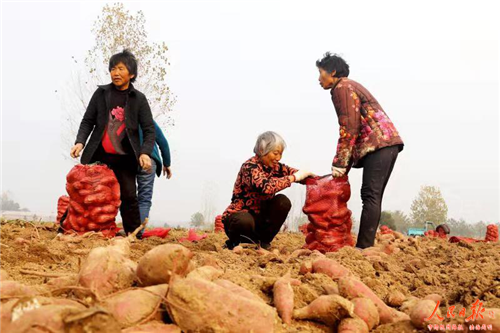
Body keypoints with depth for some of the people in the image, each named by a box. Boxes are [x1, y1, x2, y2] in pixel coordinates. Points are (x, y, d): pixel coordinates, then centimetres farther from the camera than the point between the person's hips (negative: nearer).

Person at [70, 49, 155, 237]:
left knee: (129, 196, -5)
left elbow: (149, 129, 0)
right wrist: (80, 142, -10)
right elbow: (88, 121, 7)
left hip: (124, 158, -2)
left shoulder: (138, 99, 2)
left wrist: (145, 153, -17)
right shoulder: (101, 93, 5)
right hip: (98, 155, 2)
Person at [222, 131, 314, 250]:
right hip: (238, 216, -7)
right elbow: (265, 186, -37)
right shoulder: (250, 167, -20)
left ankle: (263, 242, -3)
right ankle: (233, 243, -7)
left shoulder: (274, 166, 3)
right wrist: (294, 177, -32)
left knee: (283, 201, -16)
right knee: (246, 221, -40)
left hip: (258, 217, 7)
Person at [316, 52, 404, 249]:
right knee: (373, 196, 7)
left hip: (378, 144, -10)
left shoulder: (342, 87, -2)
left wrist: (339, 163, -12)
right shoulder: (351, 87, 28)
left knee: (370, 195, -14)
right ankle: (367, 244, 7)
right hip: (388, 144, 10)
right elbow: (356, 128, 26)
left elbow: (349, 127, -13)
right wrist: (344, 167, 22)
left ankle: (364, 247, -18)